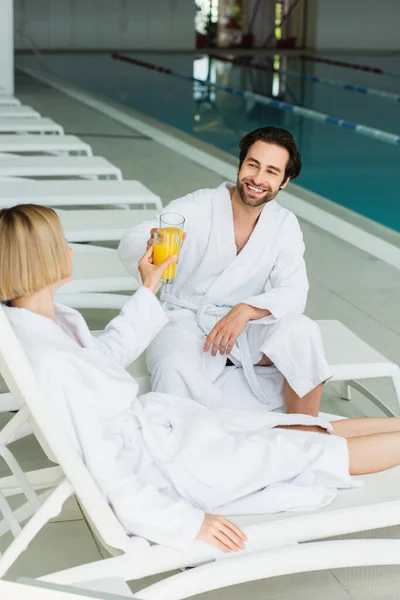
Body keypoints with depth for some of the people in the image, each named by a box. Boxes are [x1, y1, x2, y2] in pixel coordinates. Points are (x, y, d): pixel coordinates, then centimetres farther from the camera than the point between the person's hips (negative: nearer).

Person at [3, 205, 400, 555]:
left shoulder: (54, 320, -2)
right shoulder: (52, 363, -33)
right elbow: (105, 470, -29)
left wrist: (148, 289, 24)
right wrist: (187, 521, -25)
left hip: (150, 419, 9)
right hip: (157, 455, -9)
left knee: (310, 431, 13)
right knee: (321, 451, 5)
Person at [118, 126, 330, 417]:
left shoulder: (285, 225, 1)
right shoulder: (196, 206, -11)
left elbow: (293, 292, -8)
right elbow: (130, 245, -22)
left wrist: (245, 311, -28)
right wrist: (149, 247, -48)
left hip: (244, 326, 3)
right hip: (185, 320, -3)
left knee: (303, 331, -26)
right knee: (175, 369, -37)